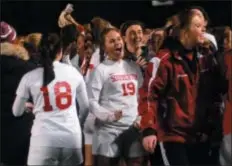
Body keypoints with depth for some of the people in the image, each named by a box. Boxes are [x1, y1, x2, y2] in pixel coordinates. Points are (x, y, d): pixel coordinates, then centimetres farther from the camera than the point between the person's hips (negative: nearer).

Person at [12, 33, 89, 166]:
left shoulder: (30, 77, 2)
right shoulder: (73, 72, 6)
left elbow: (17, 112, 13)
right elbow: (85, 107, 14)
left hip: (44, 139, -2)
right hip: (72, 137, 2)